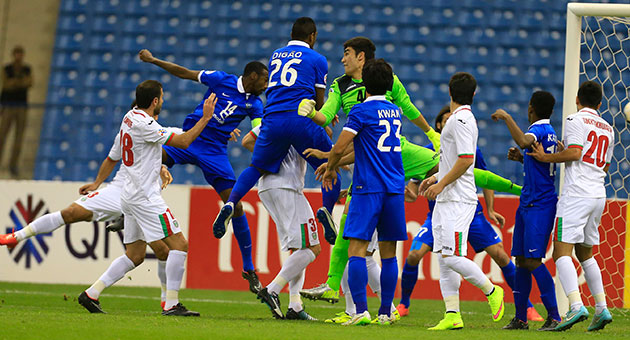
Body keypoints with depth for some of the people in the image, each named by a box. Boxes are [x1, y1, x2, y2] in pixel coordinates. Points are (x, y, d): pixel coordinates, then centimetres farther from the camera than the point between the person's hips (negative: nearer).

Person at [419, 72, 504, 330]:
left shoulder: (461, 120, -13)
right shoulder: (459, 119, 18)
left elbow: (466, 160, -21)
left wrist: (441, 184, -17)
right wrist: (436, 178, 23)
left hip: (458, 200, -10)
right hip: (446, 200, 10)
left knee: (451, 257, -14)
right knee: (443, 259, 5)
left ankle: (491, 291, 3)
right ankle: (452, 315, 4)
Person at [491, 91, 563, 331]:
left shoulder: (539, 129, -11)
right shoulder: (548, 131, 18)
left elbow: (523, 141, -36)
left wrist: (507, 117, -26)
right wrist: (521, 158, 22)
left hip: (539, 205, -10)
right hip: (528, 203, 10)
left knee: (533, 261, -13)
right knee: (521, 260, 8)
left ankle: (554, 317, -13)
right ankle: (520, 318, 11)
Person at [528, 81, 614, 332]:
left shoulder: (575, 120, -3)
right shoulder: (608, 129, 18)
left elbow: (574, 152, -16)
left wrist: (546, 157, -4)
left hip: (577, 193, -7)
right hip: (599, 195, 7)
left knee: (562, 251, -12)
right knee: (585, 254, 18)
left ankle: (577, 306, -27)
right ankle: (602, 309, 13)